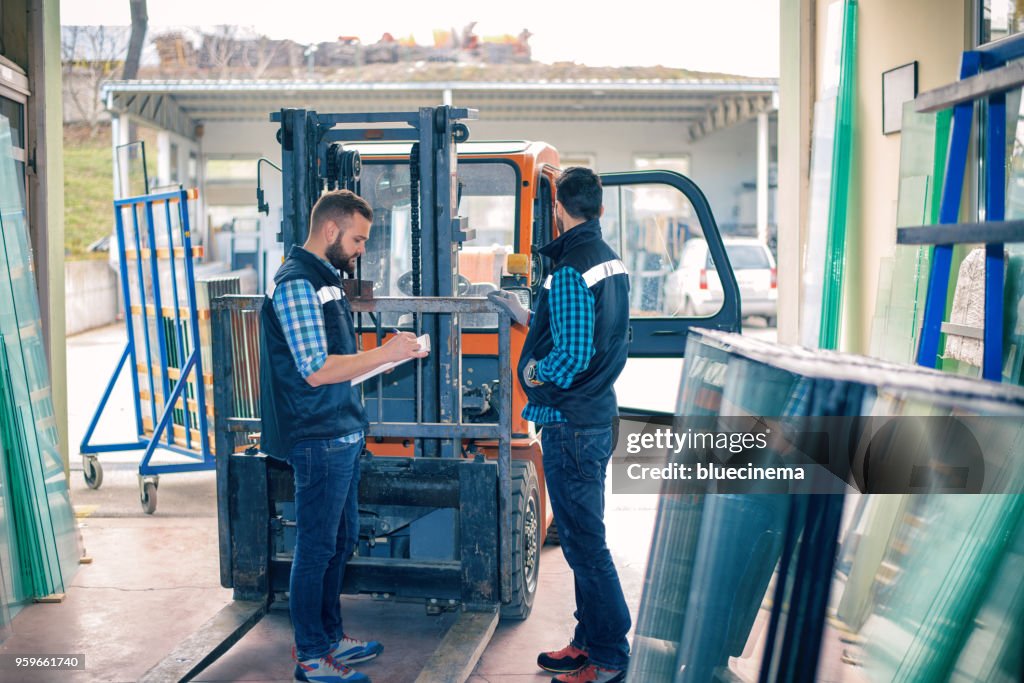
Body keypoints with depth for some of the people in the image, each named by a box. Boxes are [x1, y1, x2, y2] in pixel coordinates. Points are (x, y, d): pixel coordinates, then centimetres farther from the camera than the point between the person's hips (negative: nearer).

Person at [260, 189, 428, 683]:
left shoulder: (326, 279, 15)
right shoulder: (296, 283, -16)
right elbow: (316, 371, -23)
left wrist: (389, 356, 7)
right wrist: (383, 354, -17)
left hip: (342, 434, 10)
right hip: (319, 439, -10)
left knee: (341, 540, 18)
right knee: (317, 547, 0)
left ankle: (330, 637, 32)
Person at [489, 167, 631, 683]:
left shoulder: (569, 272, -20)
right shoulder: (611, 262, 10)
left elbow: (572, 356, -25)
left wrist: (533, 373, -7)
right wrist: (523, 315, 21)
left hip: (571, 426, -10)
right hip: (598, 417, 10)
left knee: (583, 543, -1)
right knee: (584, 538, 18)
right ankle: (589, 642, 29)